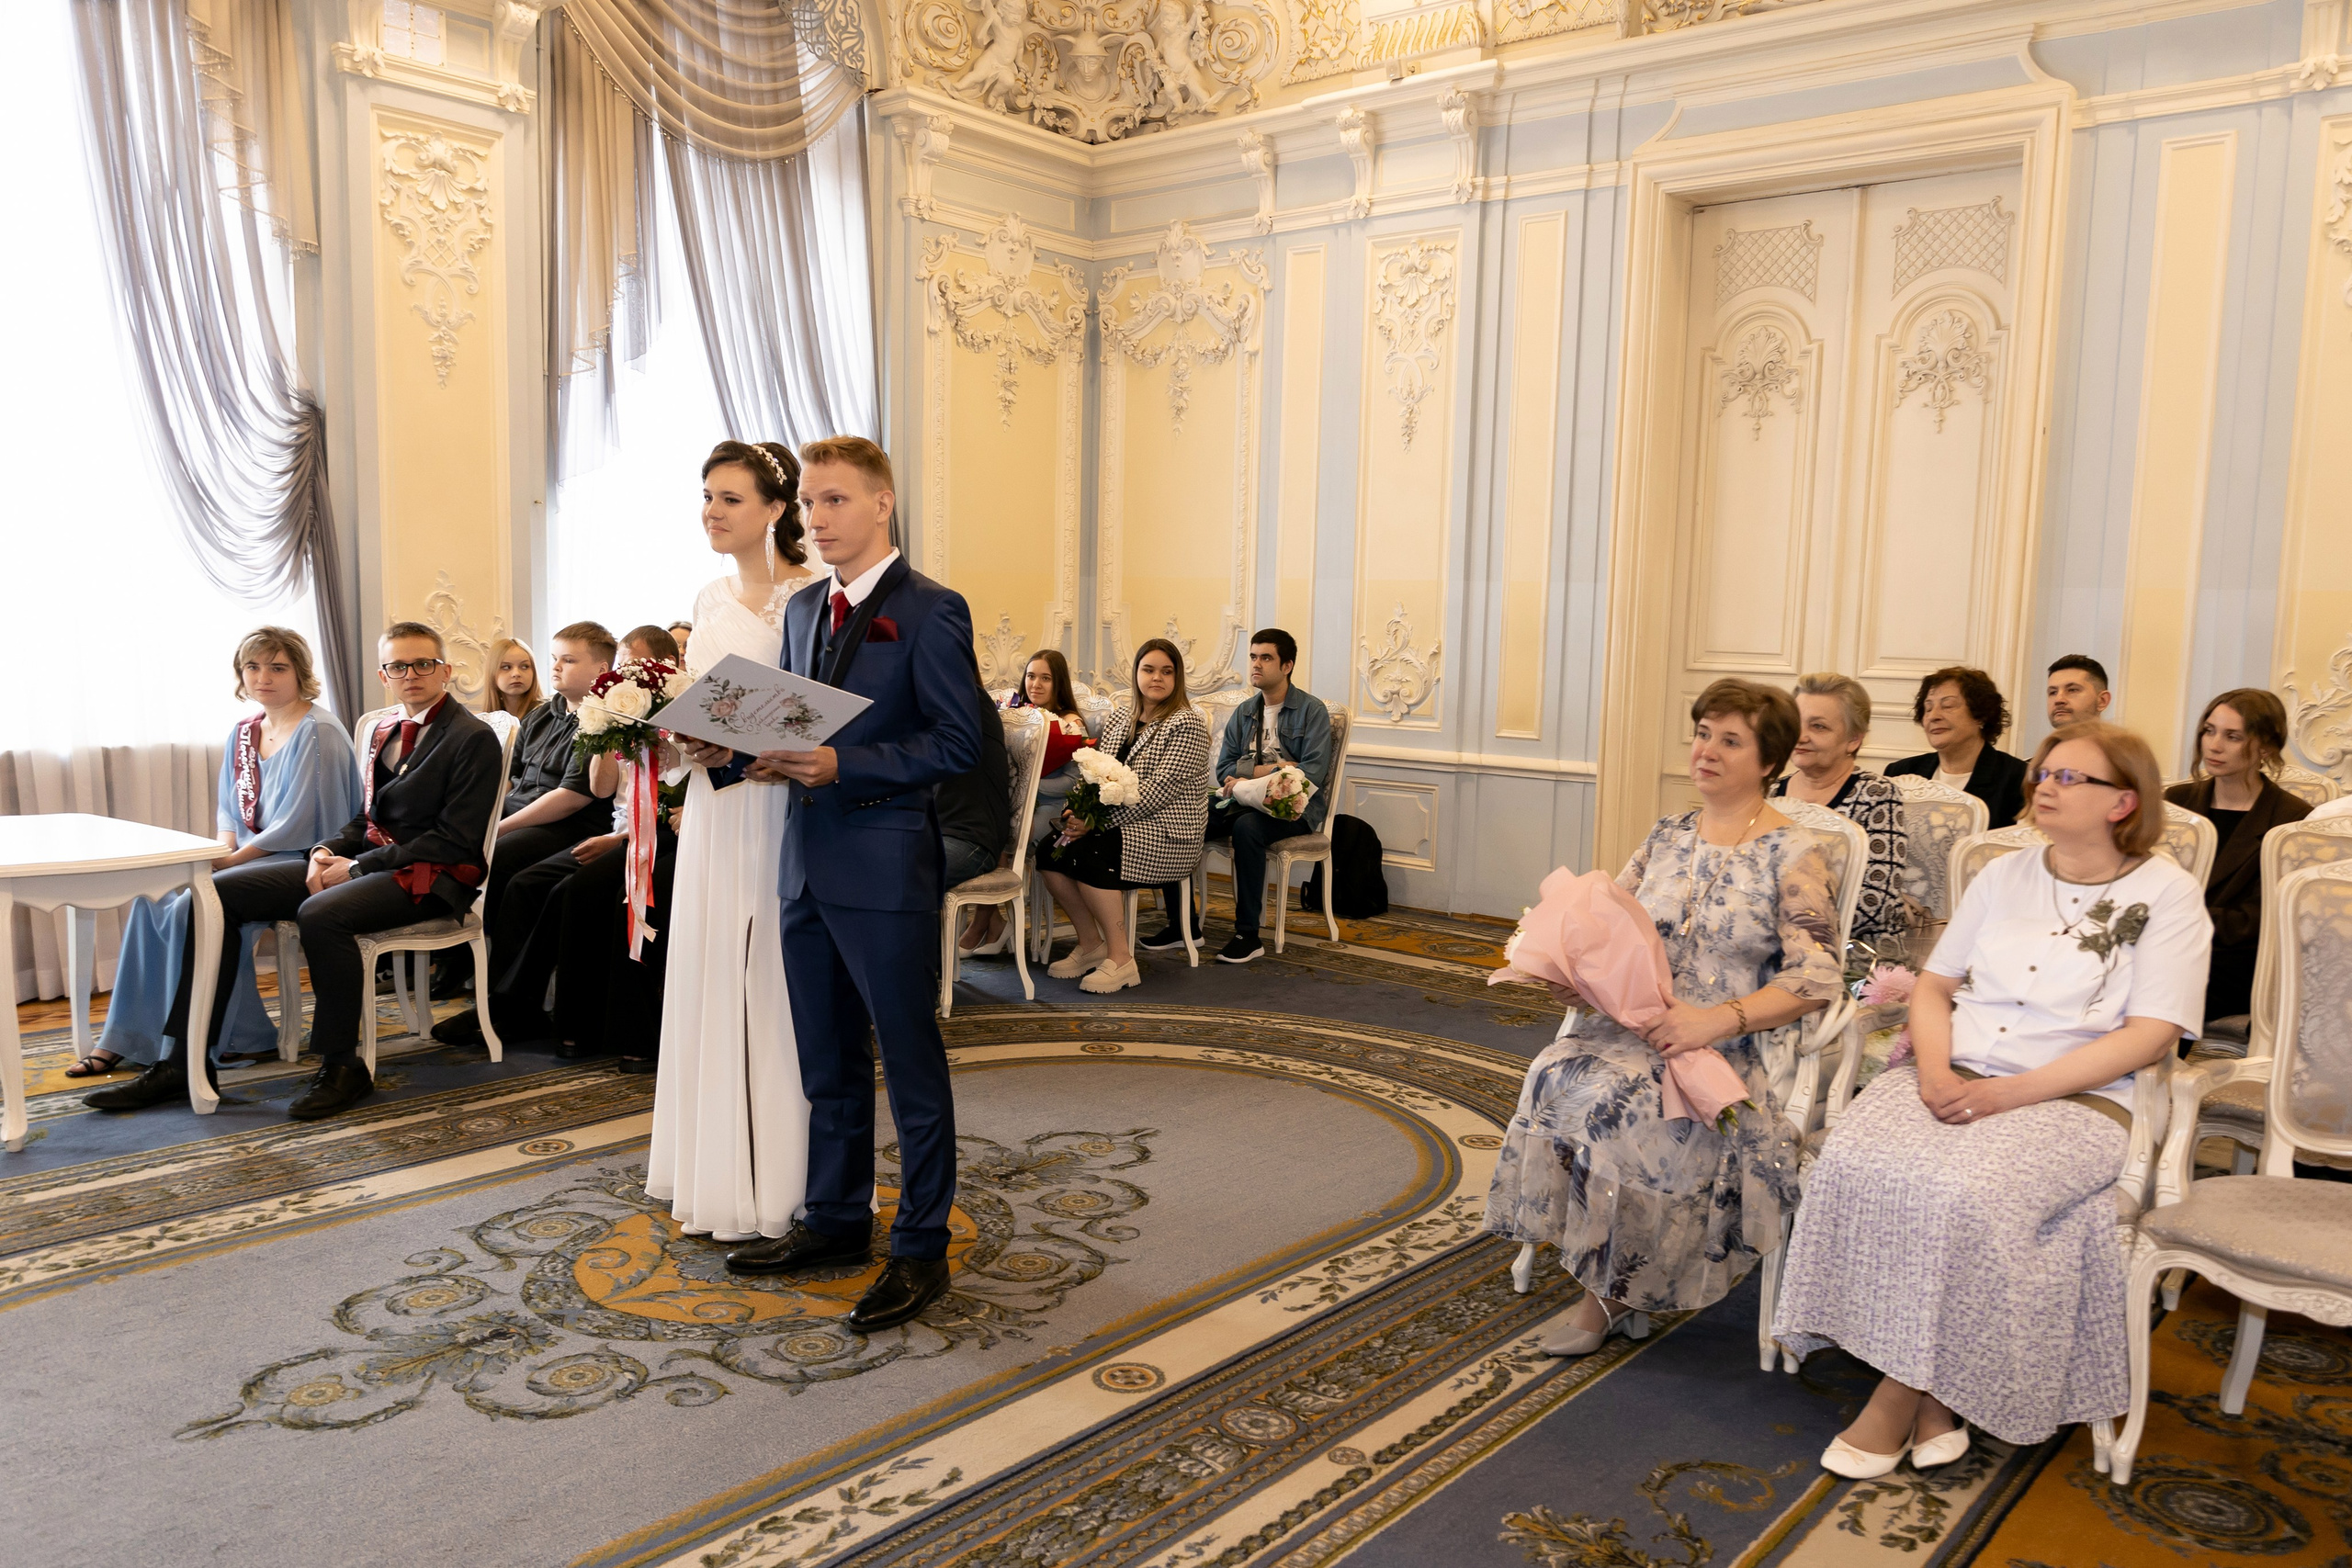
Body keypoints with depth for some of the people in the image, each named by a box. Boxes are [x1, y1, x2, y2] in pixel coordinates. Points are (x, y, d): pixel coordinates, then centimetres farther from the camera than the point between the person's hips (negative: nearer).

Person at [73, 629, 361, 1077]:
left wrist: (230, 860, -15)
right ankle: (124, 1039, -1)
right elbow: (228, 806, 18)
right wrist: (224, 848, -4)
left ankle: (245, 1038, -10)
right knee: (154, 897, -8)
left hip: (300, 863, -9)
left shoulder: (317, 733, -14)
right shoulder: (241, 733, 12)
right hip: (247, 857, 9)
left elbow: (298, 824, -19)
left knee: (196, 907, -23)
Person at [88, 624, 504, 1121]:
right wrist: (328, 850, -2)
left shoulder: (474, 738, -8)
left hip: (429, 876, -8)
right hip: (364, 861, 9)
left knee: (321, 913, -36)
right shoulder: (385, 730, 19)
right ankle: (185, 1061, -5)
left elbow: (454, 840, -14)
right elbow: (365, 818, 21)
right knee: (217, 893, -4)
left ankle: (342, 1067, -20)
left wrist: (359, 866, -15)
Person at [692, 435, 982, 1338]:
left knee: (910, 1062, 4)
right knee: (828, 1063, 17)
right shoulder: (804, 609, 15)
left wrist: (840, 766, -22)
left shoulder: (929, 612, -9)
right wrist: (737, 750, -2)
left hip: (886, 865, -7)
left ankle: (921, 1249, 16)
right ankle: (836, 1222, 32)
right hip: (807, 864, 8)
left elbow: (958, 741, -15)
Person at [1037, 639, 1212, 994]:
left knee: (1087, 854, -29)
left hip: (1167, 832, -7)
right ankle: (1091, 944, -1)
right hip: (1117, 822, 7)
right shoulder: (1120, 715, 13)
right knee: (1050, 850, -16)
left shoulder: (1187, 724, -10)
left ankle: (1120, 959, -19)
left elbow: (1158, 791, -19)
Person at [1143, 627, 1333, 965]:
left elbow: (1313, 773, -15)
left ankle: (1248, 936, -29)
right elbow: (1224, 769, 9)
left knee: (1247, 827, -38)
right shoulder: (1244, 712, 16)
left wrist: (1247, 773, -18)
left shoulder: (1311, 710, -2)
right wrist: (1274, 767, -11)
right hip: (1243, 801, 6)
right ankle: (1183, 924, -6)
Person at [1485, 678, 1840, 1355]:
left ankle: (1609, 1294, -6)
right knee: (1558, 1075, -26)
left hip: (1736, 1047, -4)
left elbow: (1816, 977, -10)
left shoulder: (1794, 856, -3)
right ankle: (1610, 1286, -9)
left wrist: (1717, 1019, -22)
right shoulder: (1667, 836, 14)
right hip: (1632, 1025, 5)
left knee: (1614, 1104, -31)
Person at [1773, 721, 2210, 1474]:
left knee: (1965, 1194, -34)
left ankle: (1903, 1395, -15)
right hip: (1955, 1078, 4)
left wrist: (2013, 1092, -16)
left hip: (2073, 1099, -4)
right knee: (1855, 1166, -26)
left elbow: (2150, 1036, -6)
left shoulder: (2166, 894, 3)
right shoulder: (2005, 875, 18)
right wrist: (1935, 1068, -5)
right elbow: (1933, 985, 17)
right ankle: (1932, 1398, -14)